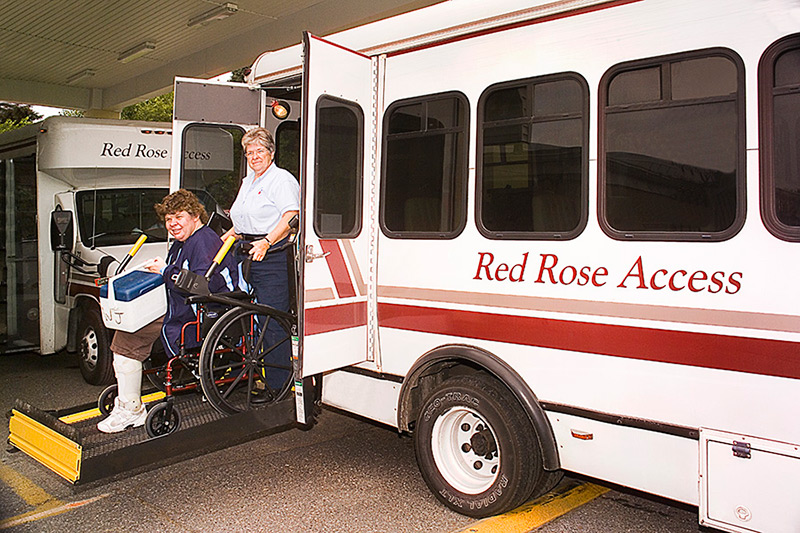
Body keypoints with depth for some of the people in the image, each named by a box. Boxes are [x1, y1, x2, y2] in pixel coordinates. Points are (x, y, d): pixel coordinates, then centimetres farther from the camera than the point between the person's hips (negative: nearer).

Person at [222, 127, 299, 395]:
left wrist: (266, 242, -28)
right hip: (247, 253, 9)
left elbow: (290, 217, -19)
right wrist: (224, 239, 22)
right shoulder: (247, 182, 23)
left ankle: (276, 386, -2)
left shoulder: (282, 179, -5)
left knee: (272, 322, -8)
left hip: (273, 255, -9)